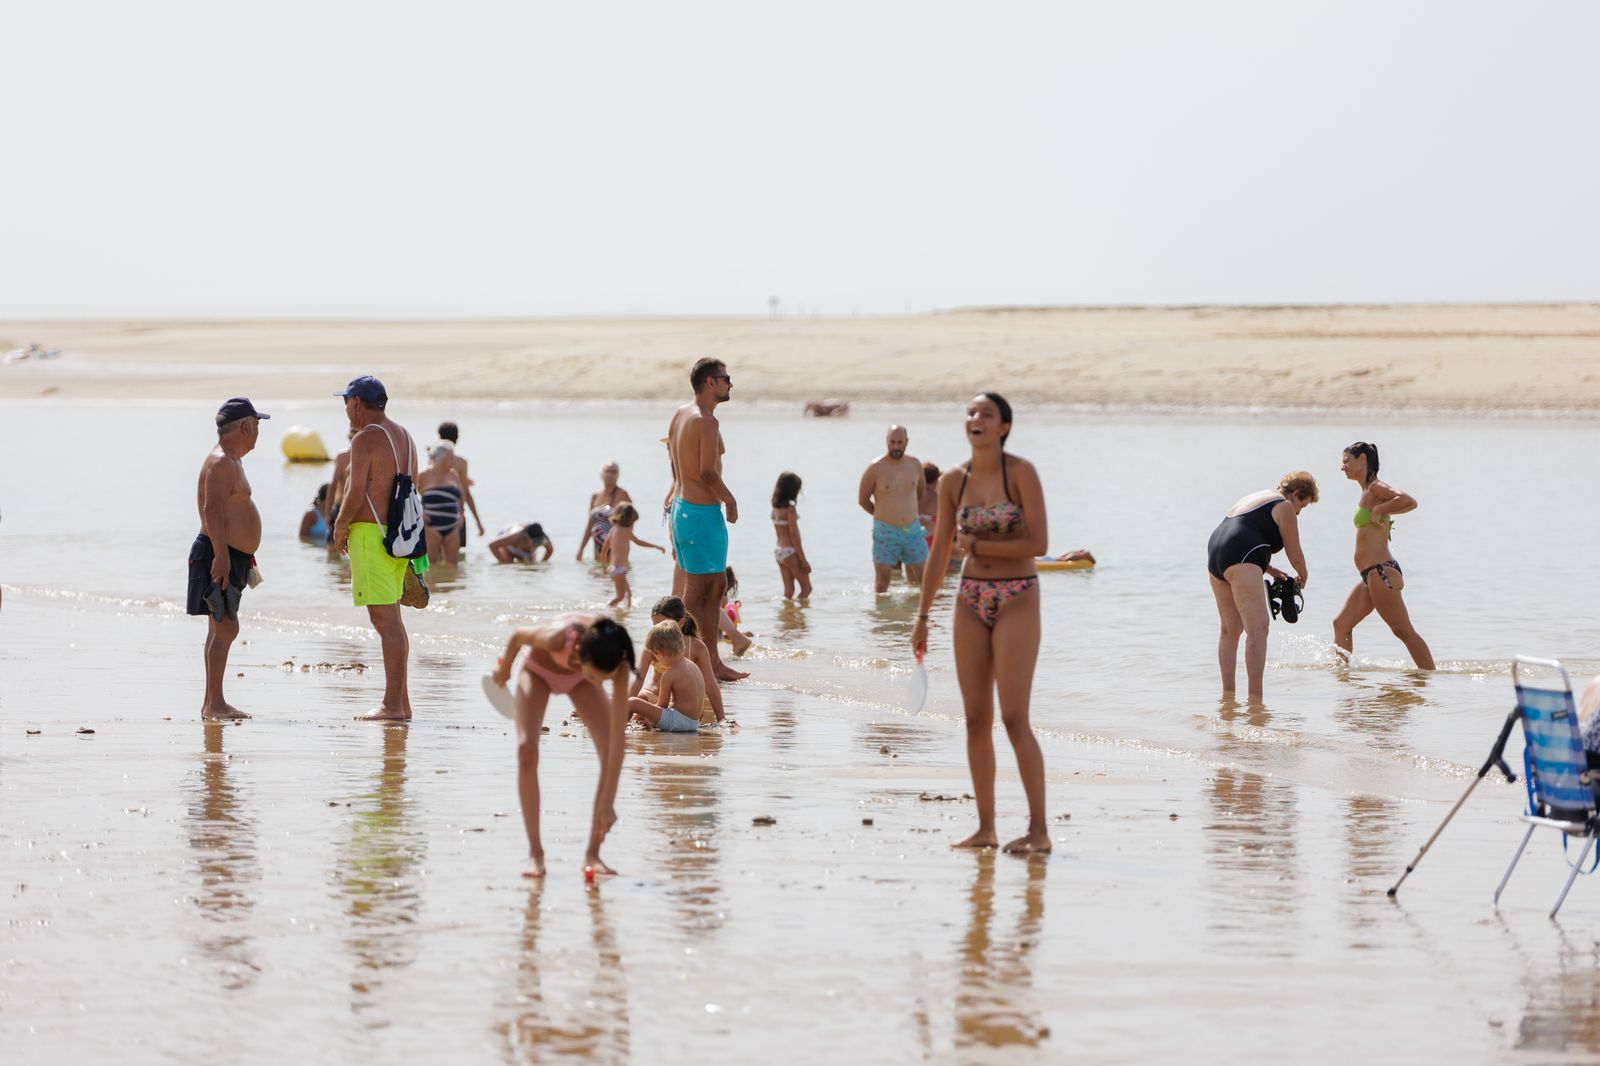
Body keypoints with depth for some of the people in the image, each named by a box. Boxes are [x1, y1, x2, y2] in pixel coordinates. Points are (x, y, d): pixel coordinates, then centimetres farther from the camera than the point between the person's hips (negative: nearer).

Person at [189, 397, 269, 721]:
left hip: (231, 557, 11)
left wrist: (244, 555, 29)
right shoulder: (222, 462, -14)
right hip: (219, 555, -11)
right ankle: (214, 703, -15)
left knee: (221, 628, 12)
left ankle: (212, 703, 15)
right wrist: (222, 555, -29)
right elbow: (212, 509, -24)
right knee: (225, 627, -13)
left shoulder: (231, 461, 20)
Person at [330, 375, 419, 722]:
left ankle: (393, 705, -10)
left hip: (370, 534, -9)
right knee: (392, 619, 15)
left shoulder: (364, 439, -13)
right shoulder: (404, 436, 15)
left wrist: (340, 527, -1)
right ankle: (400, 701, 19)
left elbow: (356, 494, -18)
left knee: (385, 620, -9)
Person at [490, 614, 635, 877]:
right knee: (527, 751, -22)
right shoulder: (556, 637, -45)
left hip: (578, 677, 2)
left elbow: (618, 735, -37)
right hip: (538, 670, -2)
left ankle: (592, 853, -6)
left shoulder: (618, 662, -38)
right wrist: (504, 669, 2)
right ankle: (535, 852, -12)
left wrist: (607, 804, -39)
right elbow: (518, 635, -20)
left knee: (611, 753, -17)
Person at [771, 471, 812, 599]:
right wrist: (803, 559, -15)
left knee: (788, 591, 10)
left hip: (779, 550, 8)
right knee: (806, 588, 3)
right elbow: (794, 534, -18)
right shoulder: (790, 509, -16)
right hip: (790, 551, -8)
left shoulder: (775, 508, 8)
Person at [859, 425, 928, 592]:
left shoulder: (915, 465, 5)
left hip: (913, 530, 4)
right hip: (885, 533, -4)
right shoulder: (876, 468, -7)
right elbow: (863, 500, 3)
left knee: (923, 577, 5)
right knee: (883, 581, -5)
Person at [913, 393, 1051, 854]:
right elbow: (940, 551, 13)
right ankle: (985, 827, 9)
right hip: (971, 601, 5)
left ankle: (1039, 829, -6)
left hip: (1016, 600, -5)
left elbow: (1039, 542, -14)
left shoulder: (1021, 472, -8)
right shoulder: (953, 481, 6)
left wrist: (977, 545, -11)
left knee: (1014, 717, -11)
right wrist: (923, 616, 14)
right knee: (976, 719, 4)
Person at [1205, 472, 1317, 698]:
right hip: (1240, 562, -10)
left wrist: (1270, 570, 36)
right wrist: (1302, 577, 25)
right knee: (1258, 628, -13)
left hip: (1215, 553, 10)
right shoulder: (1284, 507, 3)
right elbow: (1295, 555, 4)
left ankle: (1227, 693, 17)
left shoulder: (1256, 499, 30)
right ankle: (1255, 697, -22)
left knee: (1230, 630, 17)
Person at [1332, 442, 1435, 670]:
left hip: (1381, 572, -11)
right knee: (1341, 624, 12)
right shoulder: (1368, 491, 17)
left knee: (1404, 631, -7)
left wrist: (1378, 510, -17)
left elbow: (1408, 501, -25)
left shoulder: (1376, 488, -11)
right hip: (1372, 575, 11)